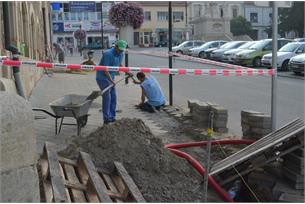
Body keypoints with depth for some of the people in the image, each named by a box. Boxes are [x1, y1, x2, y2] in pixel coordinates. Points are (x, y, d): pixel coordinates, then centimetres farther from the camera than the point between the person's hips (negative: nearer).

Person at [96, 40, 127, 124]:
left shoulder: (121, 54, 2)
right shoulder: (108, 54, -24)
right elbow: (105, 70, -24)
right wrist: (112, 81, -24)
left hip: (111, 77, 9)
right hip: (103, 77, -9)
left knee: (113, 97, 8)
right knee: (107, 97, -11)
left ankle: (112, 117, 16)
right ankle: (107, 119, -7)